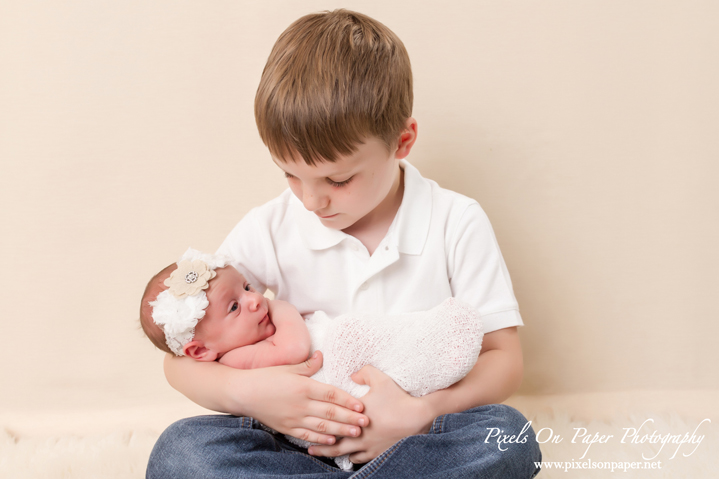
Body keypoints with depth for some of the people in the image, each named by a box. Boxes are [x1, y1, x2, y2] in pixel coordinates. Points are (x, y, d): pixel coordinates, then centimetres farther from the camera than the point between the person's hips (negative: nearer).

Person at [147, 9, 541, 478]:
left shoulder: (457, 224, -6)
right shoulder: (267, 230, -3)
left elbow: (505, 359, -5)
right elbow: (182, 356, 1)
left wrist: (420, 413, -24)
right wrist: (247, 391, -21)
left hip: (414, 438, 0)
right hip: (299, 441, 1)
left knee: (509, 434, -31)